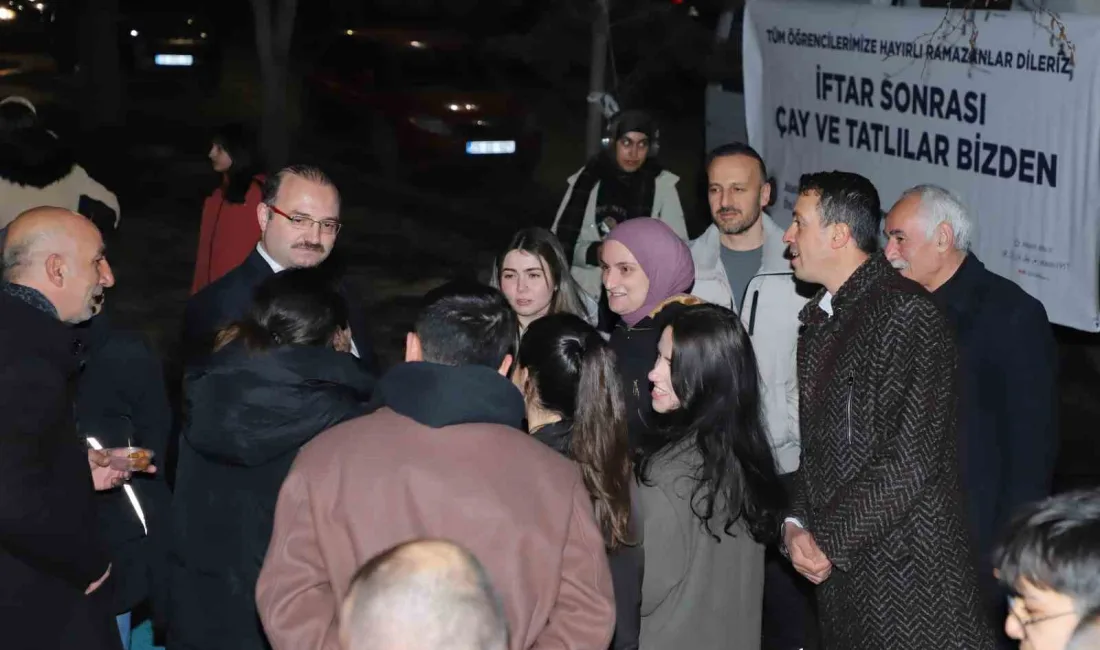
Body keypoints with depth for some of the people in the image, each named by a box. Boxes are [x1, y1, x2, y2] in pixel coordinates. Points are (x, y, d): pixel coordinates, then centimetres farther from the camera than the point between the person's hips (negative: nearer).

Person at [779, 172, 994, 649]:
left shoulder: (905, 311, -15)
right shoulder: (819, 317, 12)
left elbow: (911, 461, -20)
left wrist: (828, 540, -14)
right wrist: (796, 523, 0)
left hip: (906, 569, -7)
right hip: (837, 562, 8)